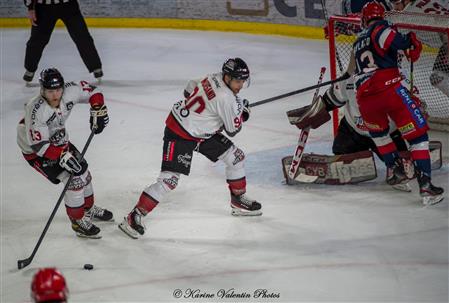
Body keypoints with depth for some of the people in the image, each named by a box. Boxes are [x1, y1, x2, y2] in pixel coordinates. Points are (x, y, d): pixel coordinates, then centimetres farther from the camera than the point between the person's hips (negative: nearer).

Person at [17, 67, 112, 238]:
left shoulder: (70, 91, -22)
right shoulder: (37, 111, -38)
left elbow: (92, 92, -3)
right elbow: (39, 145, -34)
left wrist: (97, 112, -17)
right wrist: (62, 156, -40)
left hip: (58, 141, 7)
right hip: (35, 150, -7)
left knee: (82, 169, 16)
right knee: (73, 178, -15)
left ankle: (89, 209, 41)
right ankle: (78, 221, 2)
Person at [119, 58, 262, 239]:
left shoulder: (214, 79, -2)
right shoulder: (226, 98, -28)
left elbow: (190, 89, 16)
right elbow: (233, 130, -16)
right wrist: (242, 110, 1)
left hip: (202, 132, 10)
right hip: (179, 134, -10)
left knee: (235, 156, 12)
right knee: (169, 180, -18)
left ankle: (239, 200, 29)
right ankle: (133, 217, -12)